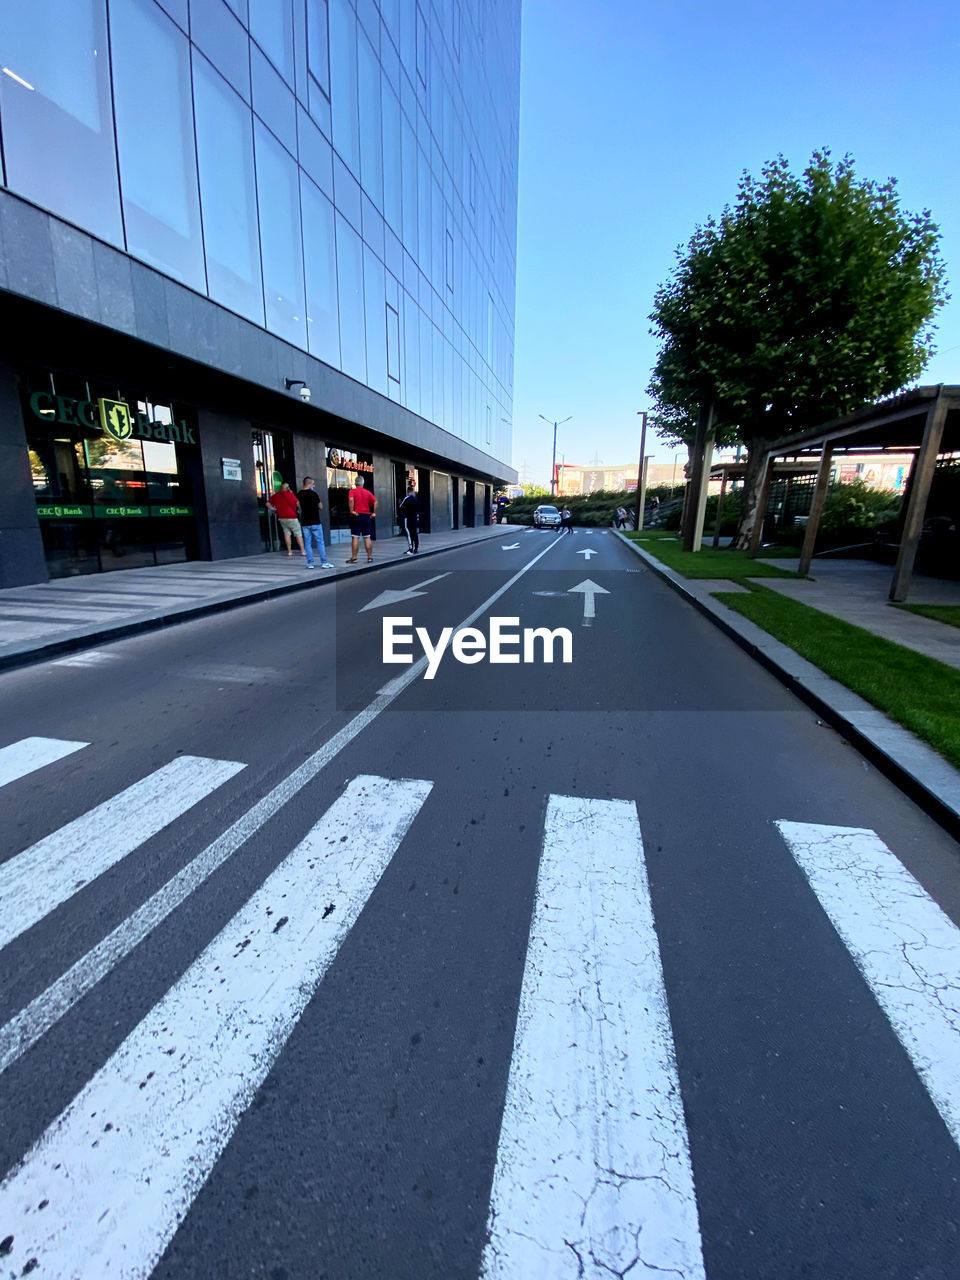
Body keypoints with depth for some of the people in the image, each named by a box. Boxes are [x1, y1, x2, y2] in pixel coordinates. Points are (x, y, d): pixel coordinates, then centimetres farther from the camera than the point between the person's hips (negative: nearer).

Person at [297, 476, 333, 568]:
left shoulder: (299, 494, 5)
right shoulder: (313, 493, -11)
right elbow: (320, 506, -2)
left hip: (305, 523, 5)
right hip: (315, 522, -5)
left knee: (307, 543, 6)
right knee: (320, 542, 1)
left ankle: (310, 563, 5)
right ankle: (324, 562, 0)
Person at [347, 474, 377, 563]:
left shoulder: (352, 491, -2)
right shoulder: (367, 492, 8)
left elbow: (351, 499, -21)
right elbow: (375, 502, -2)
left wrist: (351, 511, -15)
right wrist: (374, 513, 2)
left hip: (356, 516, -3)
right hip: (367, 516, 3)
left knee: (355, 537, -2)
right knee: (367, 537, 7)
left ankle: (354, 558, -3)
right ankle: (370, 557, 6)